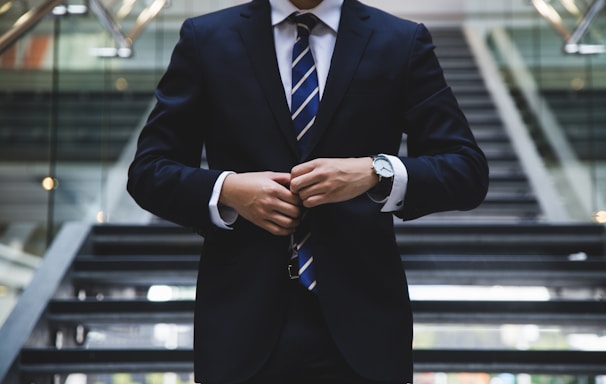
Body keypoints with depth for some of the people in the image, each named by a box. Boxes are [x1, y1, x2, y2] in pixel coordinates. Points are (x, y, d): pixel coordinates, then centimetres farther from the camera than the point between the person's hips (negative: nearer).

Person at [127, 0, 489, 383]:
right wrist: (226, 190, -15)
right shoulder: (206, 39, 4)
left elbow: (469, 171, -2)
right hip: (243, 324, 0)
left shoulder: (403, 42, 3)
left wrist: (378, 172, -19)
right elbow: (149, 172, 4)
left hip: (360, 322, 0)